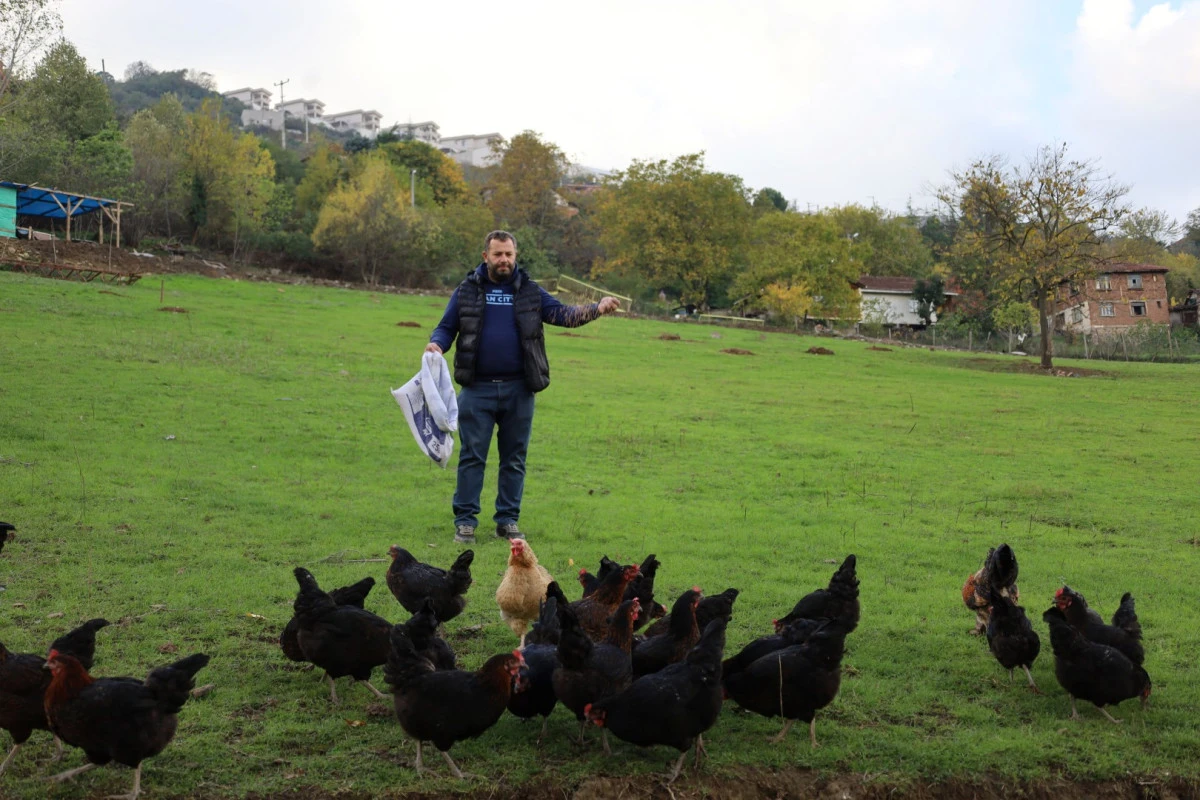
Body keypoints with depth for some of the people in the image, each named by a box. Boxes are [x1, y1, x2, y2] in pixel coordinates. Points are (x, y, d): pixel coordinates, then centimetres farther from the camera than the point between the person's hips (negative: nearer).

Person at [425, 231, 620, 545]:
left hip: (518, 390, 2)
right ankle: (465, 520, 7)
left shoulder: (530, 292, 10)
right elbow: (446, 327, 9)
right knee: (472, 456, 0)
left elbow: (562, 314, 4)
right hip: (477, 389, -1)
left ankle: (508, 519, 17)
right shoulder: (467, 291, 6)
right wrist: (437, 344, -13)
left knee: (514, 458, 8)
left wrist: (596, 309, -12)